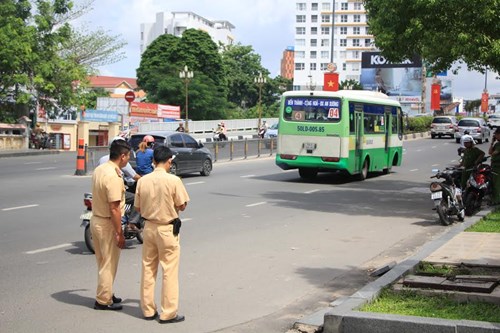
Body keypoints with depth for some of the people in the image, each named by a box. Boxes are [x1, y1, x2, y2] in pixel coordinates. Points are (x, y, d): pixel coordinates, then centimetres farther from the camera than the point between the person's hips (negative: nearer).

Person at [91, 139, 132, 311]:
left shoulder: (99, 170, 4)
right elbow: (114, 209, -24)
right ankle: (103, 301, 13)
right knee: (109, 264, 4)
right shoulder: (113, 177, -24)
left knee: (103, 262, 20)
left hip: (96, 219, 9)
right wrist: (120, 234, -19)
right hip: (107, 224, -9)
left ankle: (106, 294, 32)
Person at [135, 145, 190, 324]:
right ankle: (168, 313, 7)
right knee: (170, 272, 3)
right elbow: (181, 206, -9)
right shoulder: (173, 180, -16)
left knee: (148, 270, 14)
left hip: (149, 227, 5)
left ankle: (148, 310, 21)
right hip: (167, 229, -4)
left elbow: (138, 207, 4)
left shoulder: (143, 180, -4)